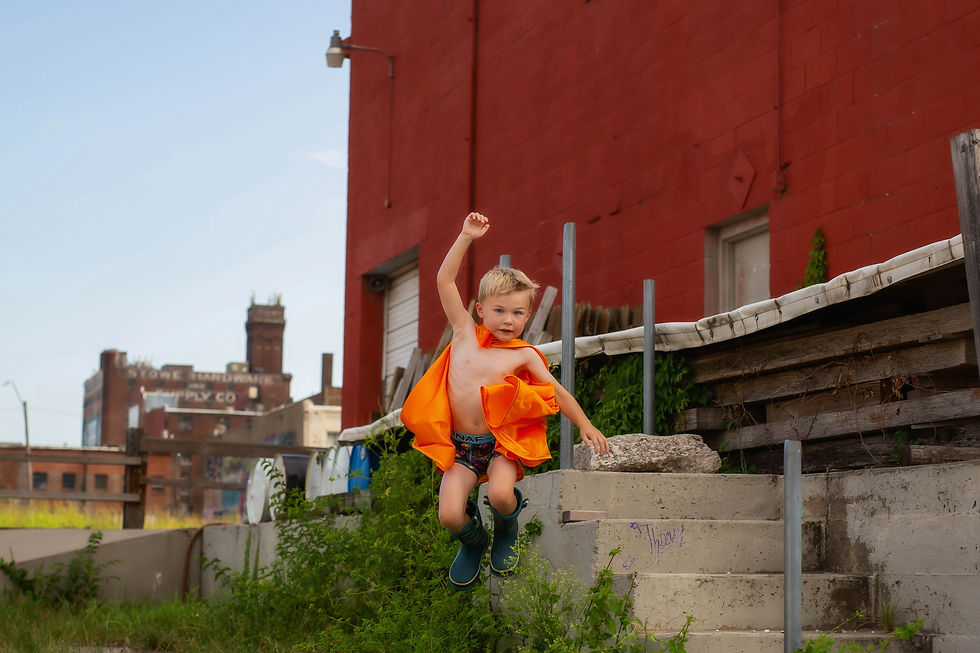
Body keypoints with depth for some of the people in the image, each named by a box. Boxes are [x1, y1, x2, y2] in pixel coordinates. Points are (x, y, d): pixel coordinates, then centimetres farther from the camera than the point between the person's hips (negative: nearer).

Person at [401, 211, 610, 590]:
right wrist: (466, 237, -4)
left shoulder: (523, 355, 3)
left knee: (501, 496, -30)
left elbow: (557, 391, 12)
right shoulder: (465, 334, 5)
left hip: (501, 442, -1)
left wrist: (584, 425, 8)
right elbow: (444, 281, 1)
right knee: (450, 515, -17)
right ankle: (473, 542, 22)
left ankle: (506, 531, 9)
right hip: (460, 445, 1)